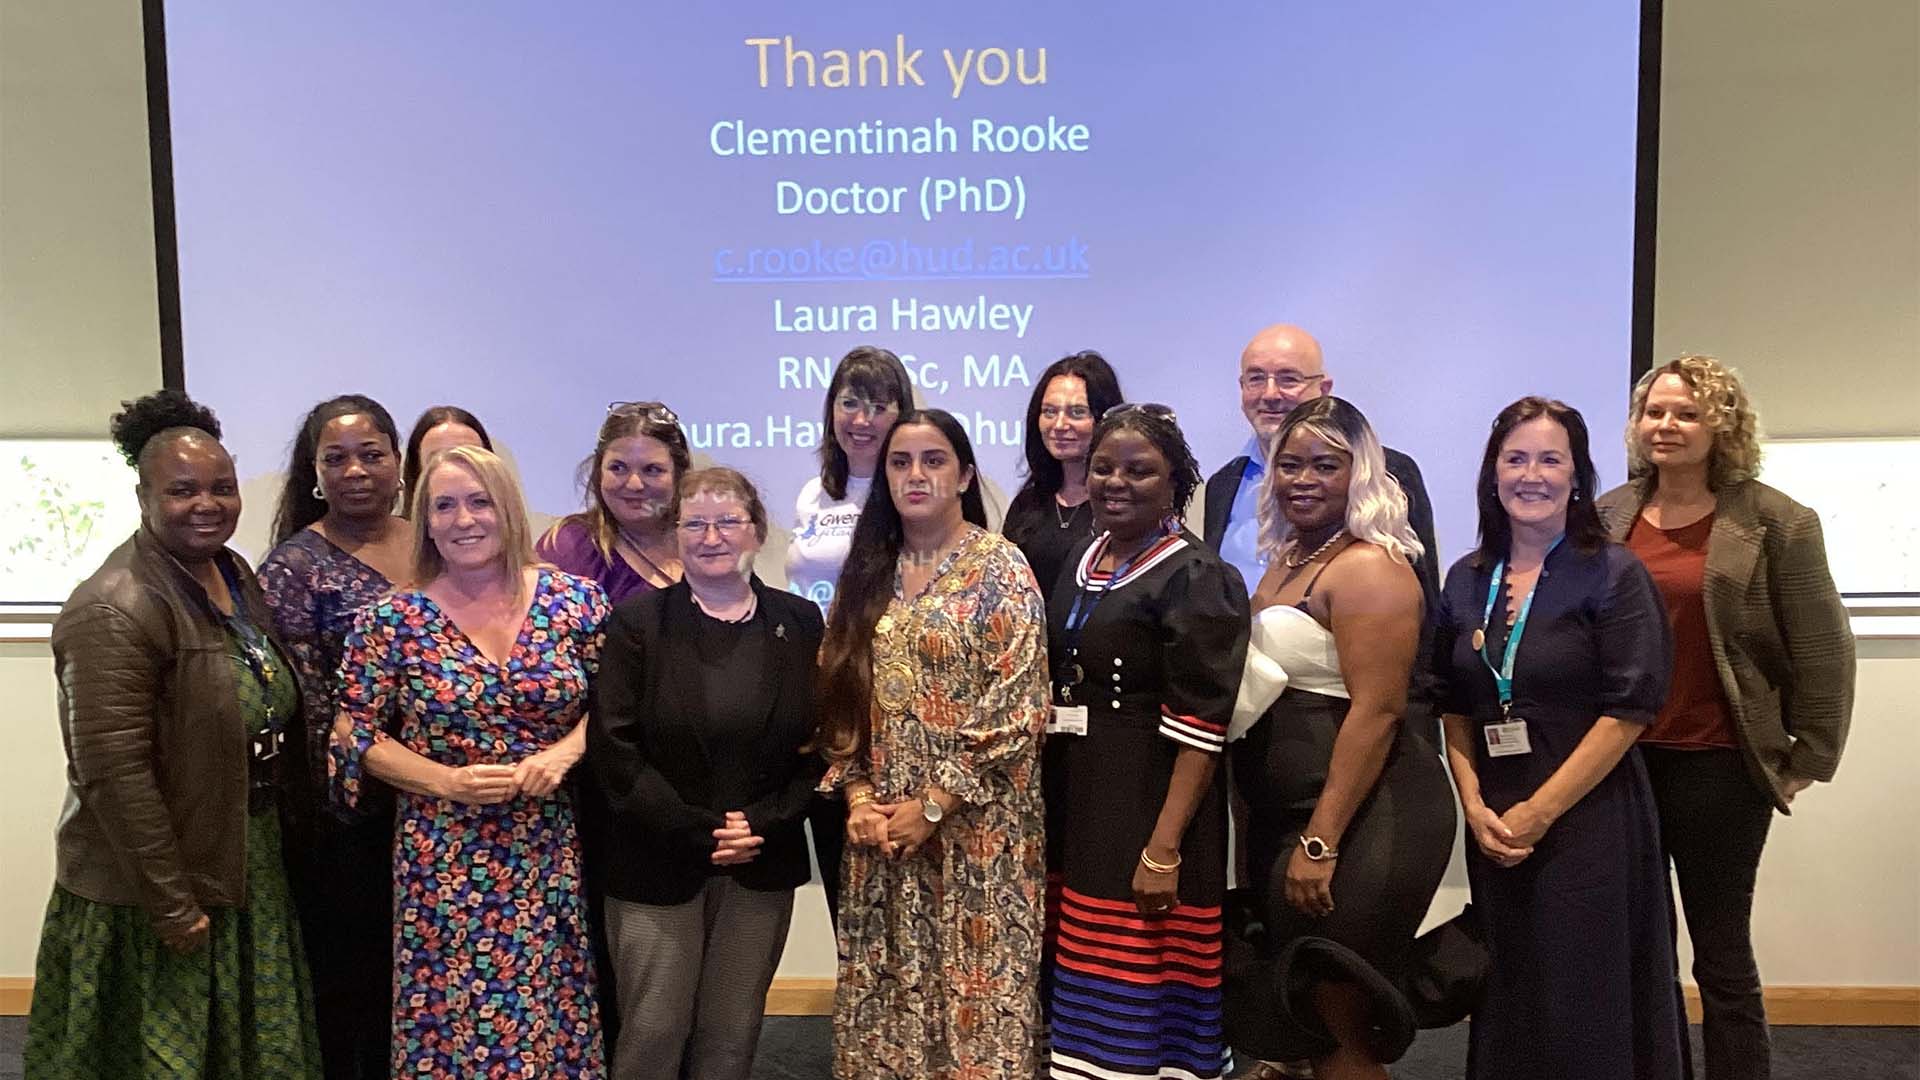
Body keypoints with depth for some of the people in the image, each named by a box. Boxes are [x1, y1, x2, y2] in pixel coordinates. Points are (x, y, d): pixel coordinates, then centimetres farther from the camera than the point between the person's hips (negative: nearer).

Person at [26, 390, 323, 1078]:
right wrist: (172, 905, -20)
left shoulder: (234, 572, 5)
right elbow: (114, 772, -24)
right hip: (151, 892, -8)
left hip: (246, 869, 8)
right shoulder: (114, 610, -21)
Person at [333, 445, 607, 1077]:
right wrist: (447, 781, -13)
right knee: (453, 1020, 6)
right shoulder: (393, 620, -4)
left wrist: (564, 753, -13)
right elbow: (354, 735, -1)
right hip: (443, 861, -1)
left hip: (553, 854, 1)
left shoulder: (574, 600, -1)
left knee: (553, 1020, 8)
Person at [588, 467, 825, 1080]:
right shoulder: (637, 623, -2)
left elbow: (820, 743, 4)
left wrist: (764, 824, -9)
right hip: (657, 868, -2)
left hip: (763, 867, 2)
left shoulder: (799, 623, 5)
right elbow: (614, 750, -7)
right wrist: (699, 831, -12)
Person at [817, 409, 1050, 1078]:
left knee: (970, 983, 2)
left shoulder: (1000, 569, -6)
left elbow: (1015, 707, -12)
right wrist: (857, 794, -3)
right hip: (880, 822, 5)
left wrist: (933, 805, -14)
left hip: (974, 825, -4)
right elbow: (840, 694, 10)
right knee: (887, 986, 12)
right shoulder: (868, 571, 9)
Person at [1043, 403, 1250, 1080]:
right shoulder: (1084, 559, 10)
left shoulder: (1194, 577, -12)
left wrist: (1164, 849, -21)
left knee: (1137, 990, 0)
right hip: (1077, 797, 7)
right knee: (1085, 970, 15)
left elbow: (1200, 727, -16)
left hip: (1152, 803, -7)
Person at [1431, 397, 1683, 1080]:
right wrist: (1474, 805, -3)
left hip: (1589, 821, -4)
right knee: (1507, 997, 13)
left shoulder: (1613, 575, -6)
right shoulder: (1467, 581, 8)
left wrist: (1539, 813, -14)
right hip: (1495, 828, 4)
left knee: (1581, 1009, 3)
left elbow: (1628, 713, -12)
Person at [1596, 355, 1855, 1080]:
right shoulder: (1608, 516, 6)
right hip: (1620, 758, 4)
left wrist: (1808, 761, -3)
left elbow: (1824, 652, -3)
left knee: (1722, 956, 6)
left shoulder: (1774, 523, -5)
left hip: (1718, 767, -4)